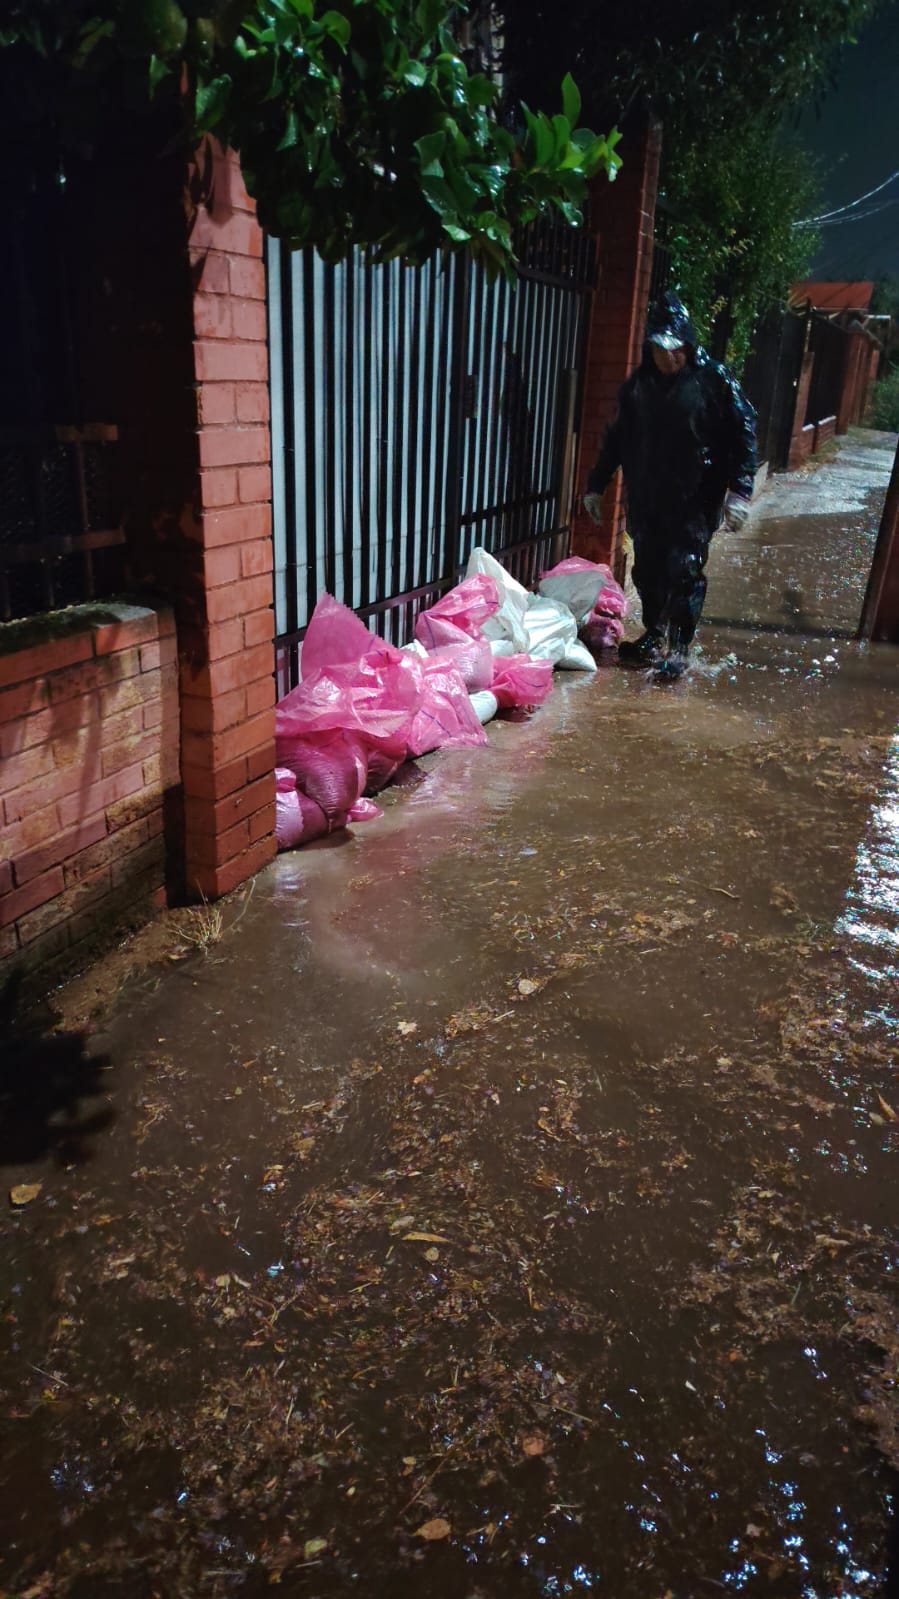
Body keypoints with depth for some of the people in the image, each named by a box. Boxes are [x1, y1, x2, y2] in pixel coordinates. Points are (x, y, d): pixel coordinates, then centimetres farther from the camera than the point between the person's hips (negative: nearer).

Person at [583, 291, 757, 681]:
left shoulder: (714, 380, -7)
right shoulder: (638, 385, 6)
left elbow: (744, 433, -6)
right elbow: (616, 437, 15)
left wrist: (739, 489, -15)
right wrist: (596, 485, 15)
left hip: (694, 501, -4)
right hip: (646, 499, 5)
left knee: (684, 571, -6)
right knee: (648, 570, 10)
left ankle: (678, 649, 3)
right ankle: (653, 637, 26)